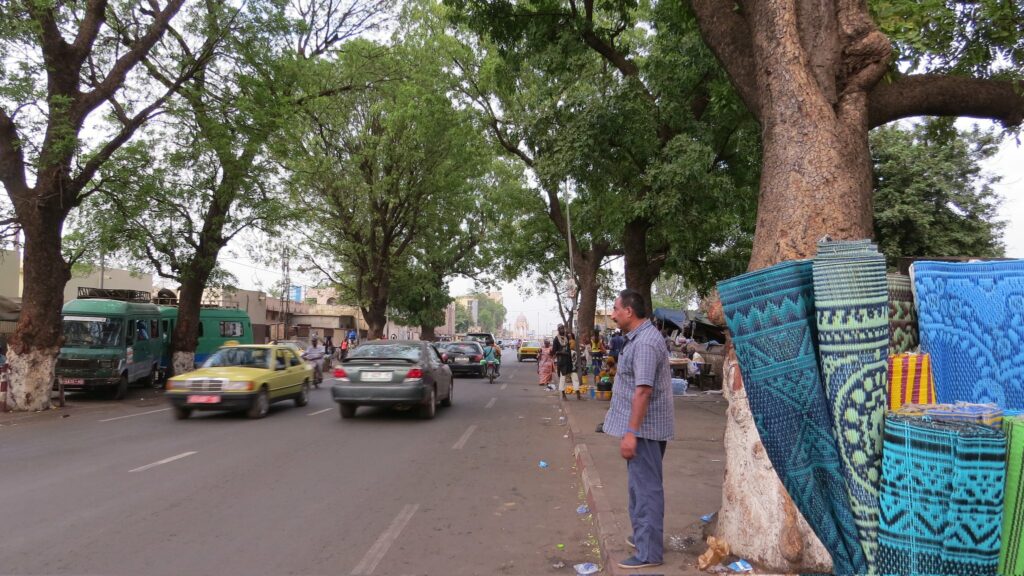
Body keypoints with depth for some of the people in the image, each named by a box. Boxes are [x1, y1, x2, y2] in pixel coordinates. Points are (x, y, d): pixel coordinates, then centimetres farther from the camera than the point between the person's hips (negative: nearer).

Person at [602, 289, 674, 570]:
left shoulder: (645, 342, -21)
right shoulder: (639, 337, 12)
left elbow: (643, 390, -27)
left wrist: (631, 432, -27)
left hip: (644, 428, -10)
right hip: (641, 426, 10)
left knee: (646, 487, -4)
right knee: (640, 483, 20)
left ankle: (649, 552, 4)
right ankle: (643, 536, 34)